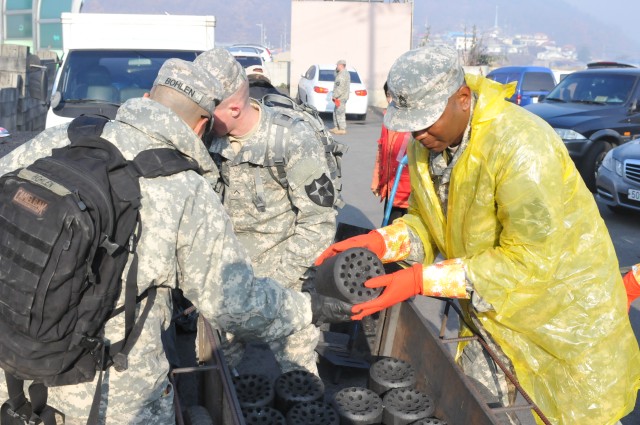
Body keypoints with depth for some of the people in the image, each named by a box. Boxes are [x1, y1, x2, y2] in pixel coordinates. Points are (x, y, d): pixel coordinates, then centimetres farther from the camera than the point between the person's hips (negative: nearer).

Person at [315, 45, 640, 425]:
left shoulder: (521, 145, -32)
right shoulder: (426, 143, -9)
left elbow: (528, 260, -31)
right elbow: (426, 222, 1)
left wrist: (421, 280, -33)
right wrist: (381, 242, -21)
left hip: (564, 312, -6)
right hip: (490, 307, 6)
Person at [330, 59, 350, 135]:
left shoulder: (342, 75, -18)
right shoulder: (346, 73, 15)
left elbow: (340, 88, -24)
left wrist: (334, 96, -19)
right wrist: (337, 70, 14)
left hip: (341, 97, -11)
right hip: (341, 97, 11)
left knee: (340, 113, -7)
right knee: (336, 112, 17)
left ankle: (342, 129, -4)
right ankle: (336, 127, 23)